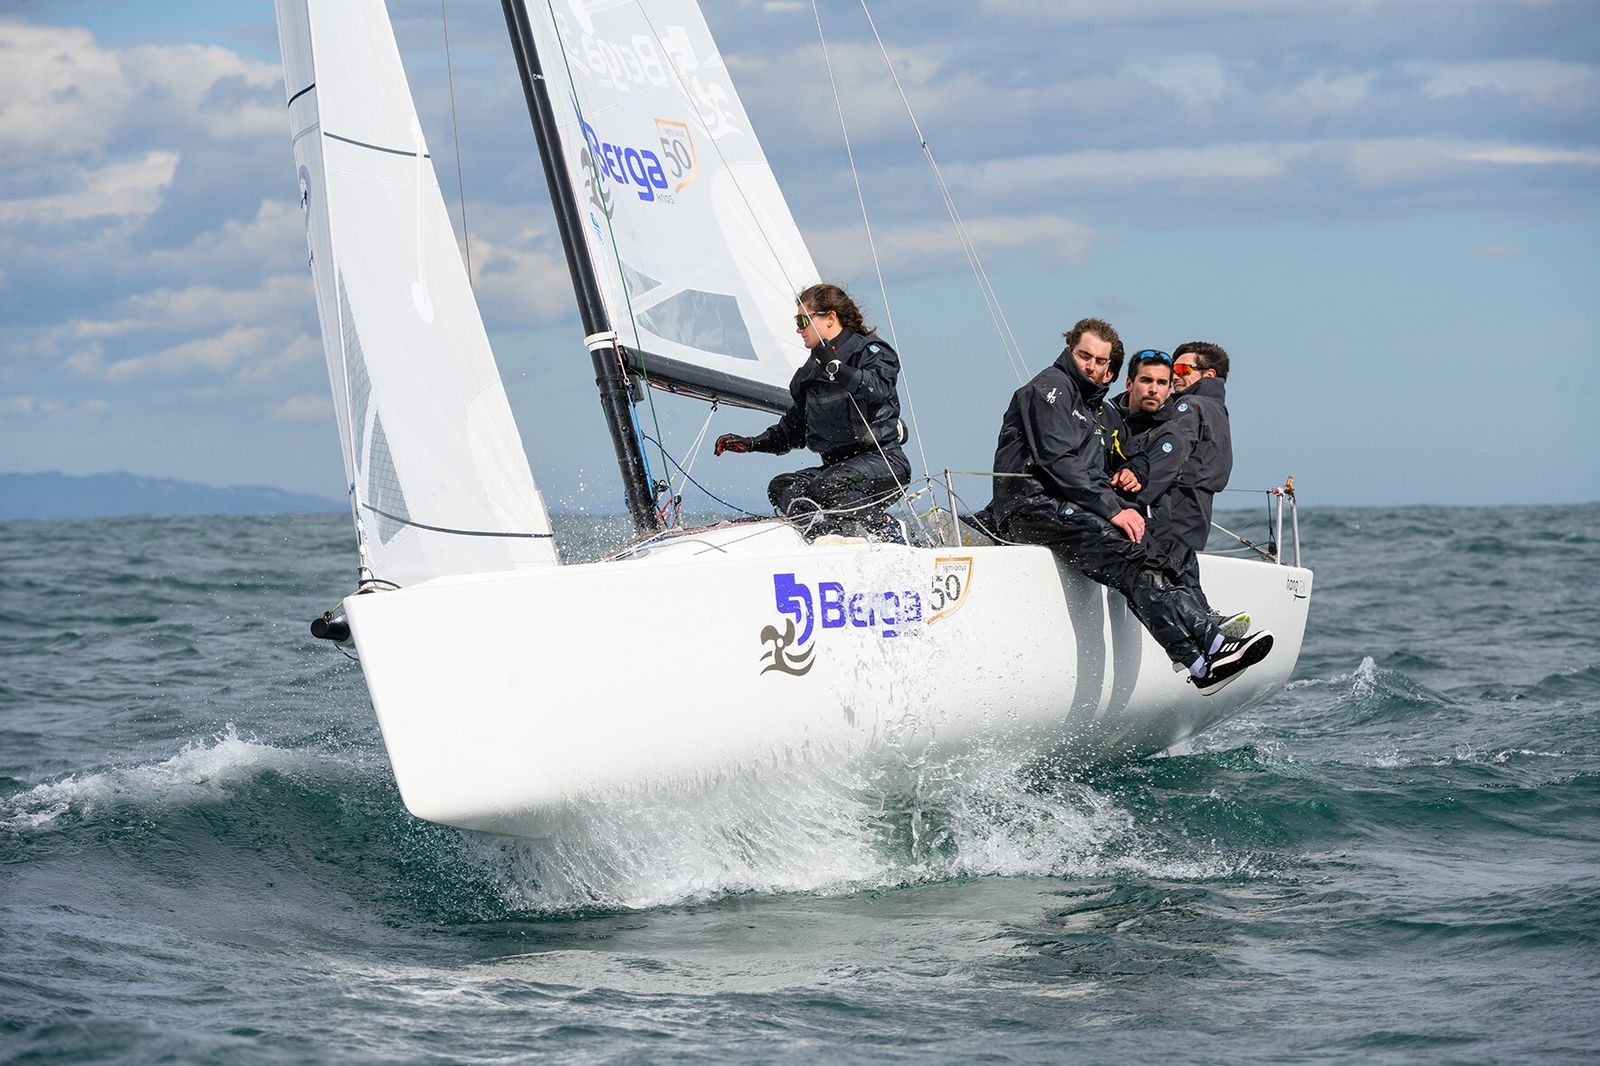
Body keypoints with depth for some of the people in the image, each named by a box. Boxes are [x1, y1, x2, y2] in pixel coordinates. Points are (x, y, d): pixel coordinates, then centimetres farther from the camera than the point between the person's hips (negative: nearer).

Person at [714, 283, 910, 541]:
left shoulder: (871, 350, 0)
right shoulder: (810, 372, 22)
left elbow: (878, 390, -22)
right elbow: (792, 430, 26)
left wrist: (835, 368, -31)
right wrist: (750, 443, 13)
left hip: (881, 459, -7)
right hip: (837, 465, 7)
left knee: (827, 486, -33)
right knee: (782, 488, -17)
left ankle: (888, 531, -17)